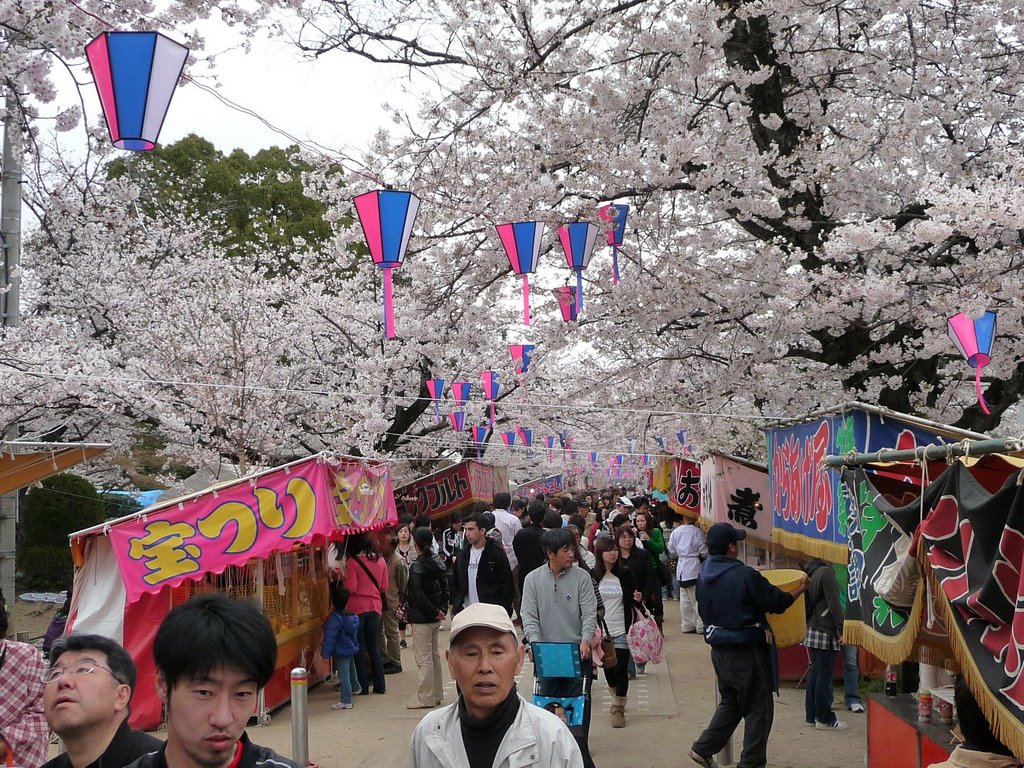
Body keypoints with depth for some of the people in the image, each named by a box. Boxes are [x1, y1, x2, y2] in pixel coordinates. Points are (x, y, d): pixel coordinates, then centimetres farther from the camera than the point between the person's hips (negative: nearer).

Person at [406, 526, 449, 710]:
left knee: (424, 659, -3)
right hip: (435, 618, 8)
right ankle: (437, 694, 22)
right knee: (435, 655, 16)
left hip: (421, 619, -8)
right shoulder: (438, 564, 7)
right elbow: (445, 588, 8)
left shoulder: (416, 567, -16)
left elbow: (418, 595, -20)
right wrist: (442, 610, 5)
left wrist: (434, 612, -12)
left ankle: (425, 697, 1)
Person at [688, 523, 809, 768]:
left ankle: (703, 748, 19)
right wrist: (800, 589, 5)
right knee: (758, 708, 7)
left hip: (719, 649, 7)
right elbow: (776, 601, -14)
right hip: (747, 651, -7)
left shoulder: (703, 575, 1)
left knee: (730, 702, 23)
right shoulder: (745, 576, -21)